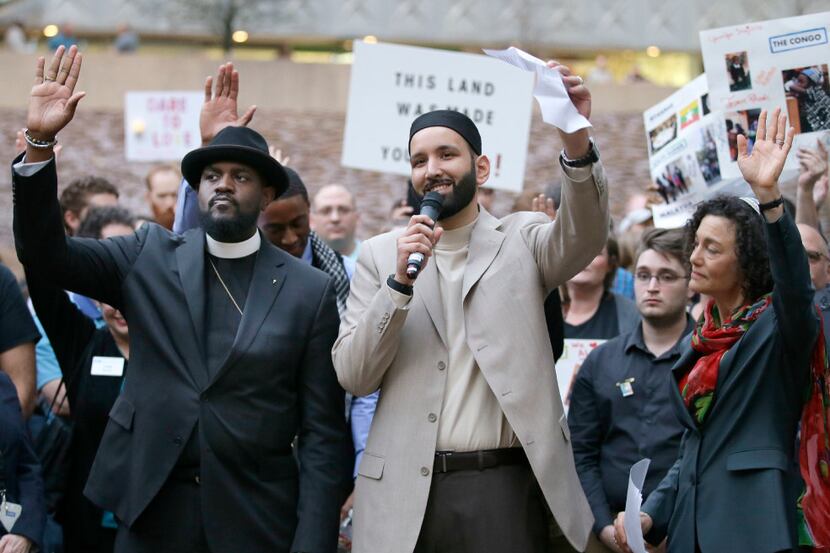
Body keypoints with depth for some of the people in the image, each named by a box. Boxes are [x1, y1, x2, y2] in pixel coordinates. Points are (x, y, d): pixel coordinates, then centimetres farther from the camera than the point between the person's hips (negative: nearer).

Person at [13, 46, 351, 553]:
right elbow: (45, 253, -3)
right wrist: (40, 141, -15)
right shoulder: (150, 256, 6)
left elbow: (323, 432, -2)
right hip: (151, 511, 2)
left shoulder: (310, 291, -1)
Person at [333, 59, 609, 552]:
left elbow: (585, 236, -14)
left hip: (506, 488, -1)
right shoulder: (380, 255, 9)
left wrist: (577, 140, -32)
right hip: (407, 493, 1)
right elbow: (353, 377, 2)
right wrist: (400, 281, -11)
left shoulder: (521, 240, 7)